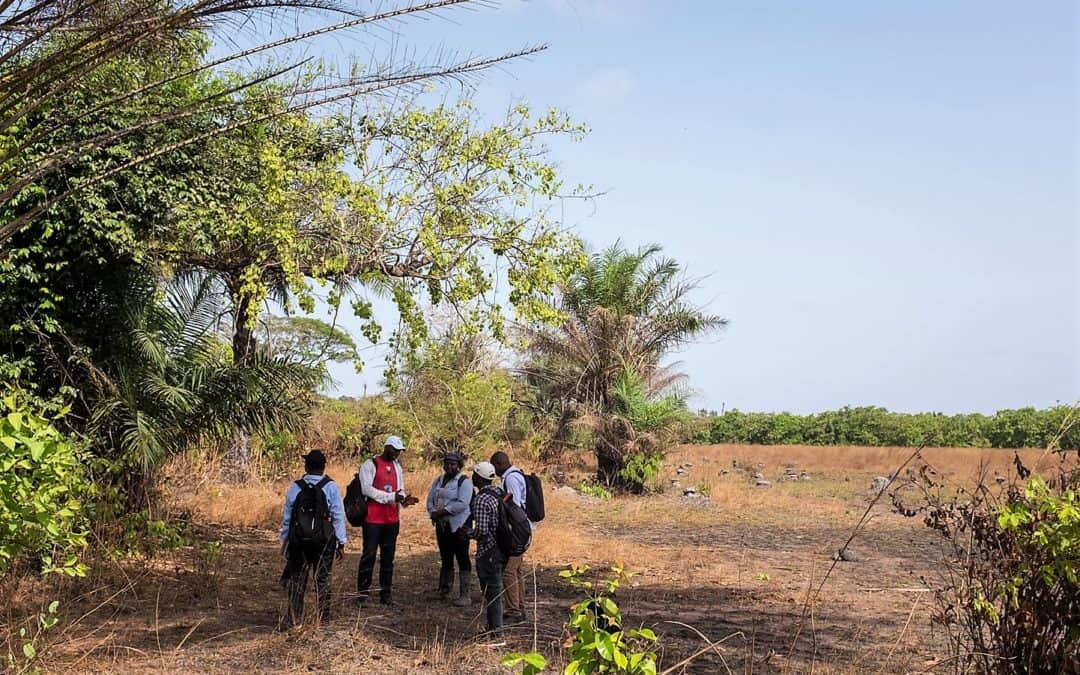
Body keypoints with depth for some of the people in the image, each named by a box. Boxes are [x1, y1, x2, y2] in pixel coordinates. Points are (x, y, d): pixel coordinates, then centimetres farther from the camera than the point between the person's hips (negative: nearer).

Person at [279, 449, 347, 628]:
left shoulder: (294, 488, -1)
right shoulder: (331, 487, -6)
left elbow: (287, 518, 5)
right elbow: (338, 516, -6)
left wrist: (285, 540, 15)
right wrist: (341, 542, 0)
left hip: (298, 541, 1)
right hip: (324, 541, -1)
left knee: (296, 579, 9)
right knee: (322, 579, 10)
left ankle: (293, 619, 8)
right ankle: (323, 617, 12)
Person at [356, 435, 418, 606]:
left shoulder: (397, 466, 14)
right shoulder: (370, 465, -6)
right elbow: (367, 489, -16)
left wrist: (404, 499, -5)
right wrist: (391, 496, -20)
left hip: (392, 519, 6)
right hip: (373, 519, -6)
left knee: (388, 556, 9)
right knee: (369, 555, -3)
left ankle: (385, 592, 16)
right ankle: (362, 592, 5)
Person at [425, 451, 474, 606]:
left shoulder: (464, 481, -7)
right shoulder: (438, 480, 15)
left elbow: (462, 504, -18)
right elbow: (430, 500, 10)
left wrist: (441, 511, -17)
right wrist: (433, 514, -9)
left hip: (458, 526, -7)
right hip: (441, 525, 7)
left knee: (462, 559, -5)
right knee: (445, 558, 14)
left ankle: (464, 595, -3)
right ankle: (444, 590, 23)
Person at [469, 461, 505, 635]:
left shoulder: (481, 499, -20)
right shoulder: (499, 493, 7)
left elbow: (481, 530, -25)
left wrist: (470, 534, -4)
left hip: (488, 552, -9)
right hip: (502, 547, 9)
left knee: (491, 590, 0)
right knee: (496, 588, 18)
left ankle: (495, 628, 7)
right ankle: (496, 624, 26)